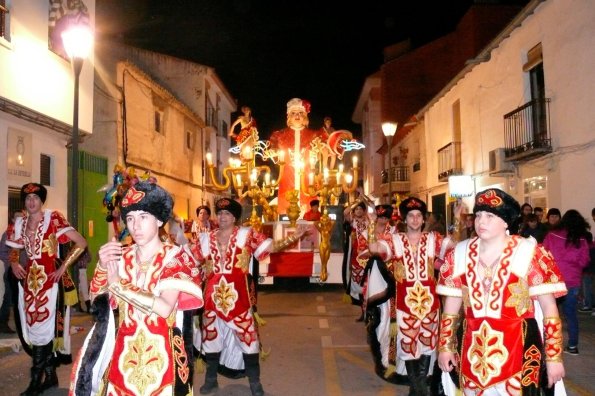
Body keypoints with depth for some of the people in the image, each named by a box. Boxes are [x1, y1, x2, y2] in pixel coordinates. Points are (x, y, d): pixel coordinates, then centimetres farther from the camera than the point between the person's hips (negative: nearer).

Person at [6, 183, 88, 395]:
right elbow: (14, 249, 24)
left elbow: (81, 242, -13)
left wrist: (63, 267, -13)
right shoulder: (20, 223, 9)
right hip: (29, 280, 7)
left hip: (49, 279, -6)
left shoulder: (53, 219, -9)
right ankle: (50, 376, 22)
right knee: (34, 327, 10)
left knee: (43, 327, -4)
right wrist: (14, 263, 2)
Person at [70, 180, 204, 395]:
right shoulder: (122, 256, 4)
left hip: (160, 353, -4)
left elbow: (165, 308, -22)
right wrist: (102, 266, -13)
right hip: (123, 351, 4)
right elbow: (97, 299, 4)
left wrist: (118, 285, -18)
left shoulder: (174, 257, -10)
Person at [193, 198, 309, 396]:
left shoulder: (246, 234, -2)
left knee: (247, 336, 1)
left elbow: (270, 247, -9)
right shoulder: (207, 238, 8)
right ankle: (211, 380, 33)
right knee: (211, 335, 14)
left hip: (238, 296, -3)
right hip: (213, 295, 3)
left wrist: (293, 238, -19)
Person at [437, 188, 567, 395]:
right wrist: (445, 347, 10)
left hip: (517, 350, -3)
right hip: (473, 351, 4)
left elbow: (549, 309, -4)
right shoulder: (460, 254, 4)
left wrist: (554, 357, -5)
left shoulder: (530, 254, -7)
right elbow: (451, 306, 10)